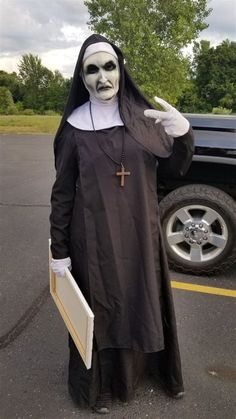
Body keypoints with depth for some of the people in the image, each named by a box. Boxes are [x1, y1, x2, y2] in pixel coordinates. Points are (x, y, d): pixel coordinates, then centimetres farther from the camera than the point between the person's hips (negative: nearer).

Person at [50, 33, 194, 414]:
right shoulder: (74, 127, -6)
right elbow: (62, 193, -3)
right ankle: (99, 383, 34)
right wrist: (59, 250, -2)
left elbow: (174, 168, 2)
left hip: (140, 232, 3)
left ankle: (152, 366, 44)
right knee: (99, 309, 10)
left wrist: (183, 135, -19)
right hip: (94, 236, -2)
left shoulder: (143, 117, 0)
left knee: (145, 302, 18)